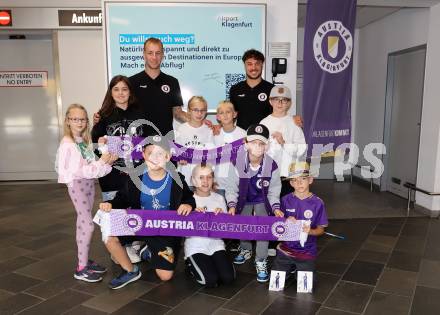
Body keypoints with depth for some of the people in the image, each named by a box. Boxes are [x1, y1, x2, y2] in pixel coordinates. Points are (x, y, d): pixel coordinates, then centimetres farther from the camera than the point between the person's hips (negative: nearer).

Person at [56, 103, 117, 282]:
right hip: (77, 184, -8)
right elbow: (79, 170, -21)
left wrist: (107, 162, -8)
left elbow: (90, 165, 8)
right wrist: (101, 162, -19)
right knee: (88, 225, -7)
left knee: (83, 224, 14)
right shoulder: (67, 144, -14)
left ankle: (85, 260, 25)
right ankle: (81, 269, 3)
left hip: (89, 182, 8)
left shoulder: (84, 141, 10)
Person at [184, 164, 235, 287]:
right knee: (211, 280, -19)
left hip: (215, 244, 3)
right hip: (195, 247, -3)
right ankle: (192, 266, 11)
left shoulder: (219, 198, 6)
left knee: (228, 278, -14)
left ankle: (212, 263, 16)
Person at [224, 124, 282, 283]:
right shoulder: (237, 163, -24)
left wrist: (276, 208, -21)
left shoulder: (272, 165, -22)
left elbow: (273, 191, -9)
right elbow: (231, 188, -13)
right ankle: (246, 250, 33)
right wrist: (232, 205, -25)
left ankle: (261, 261, 1)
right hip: (244, 200, 1)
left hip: (262, 201, -1)